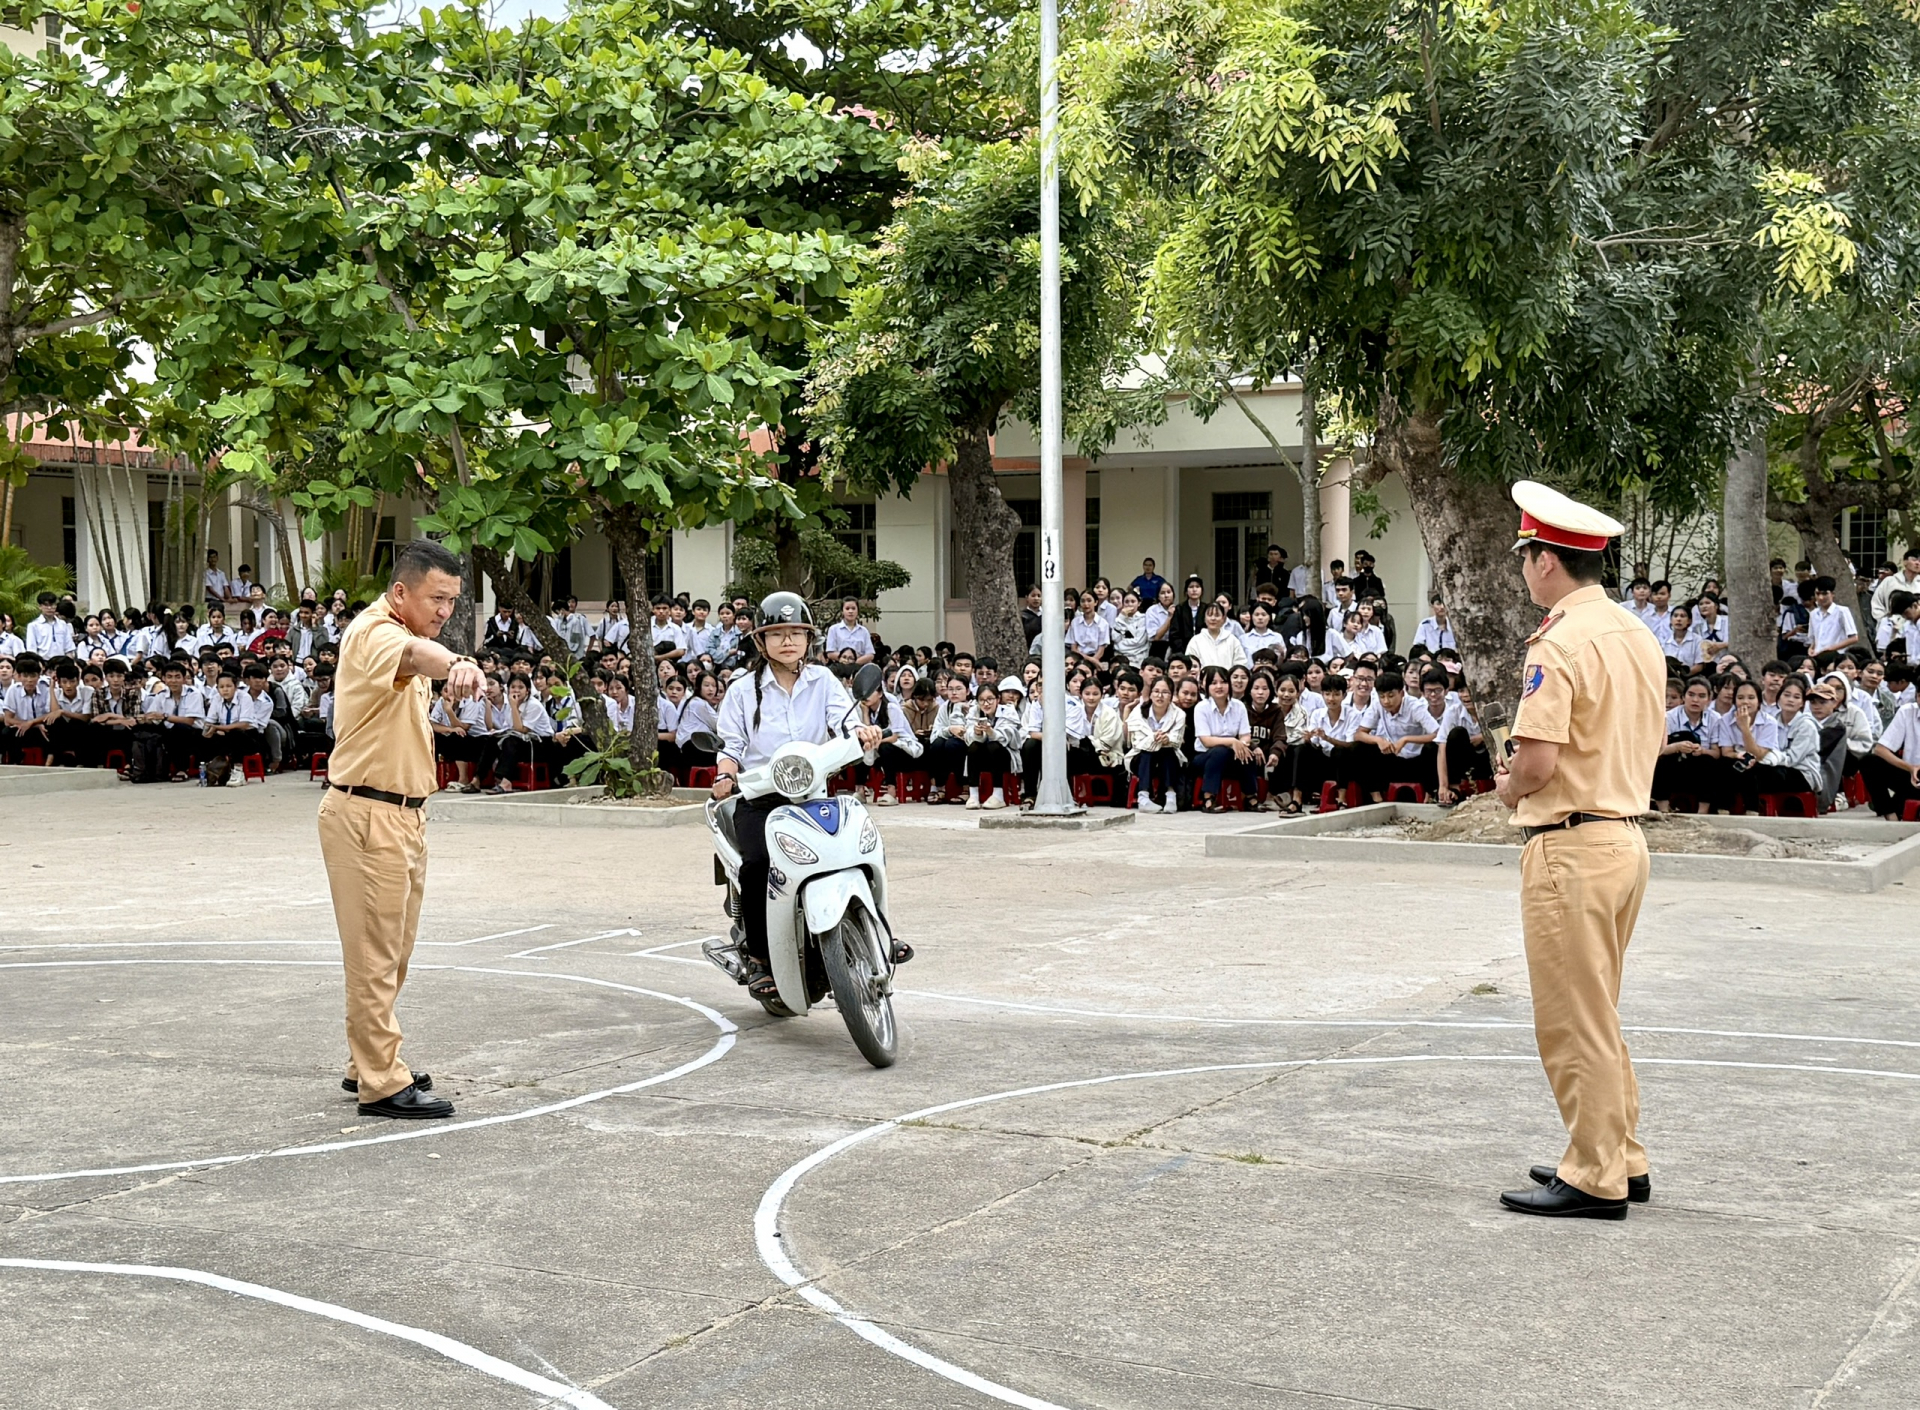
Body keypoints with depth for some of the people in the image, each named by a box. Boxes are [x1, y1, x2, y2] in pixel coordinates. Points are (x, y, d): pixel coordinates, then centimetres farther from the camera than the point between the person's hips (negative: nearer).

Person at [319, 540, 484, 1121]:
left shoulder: (408, 635, 13)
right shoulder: (374, 633, -19)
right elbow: (413, 652, -43)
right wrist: (455, 663, -65)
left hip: (405, 815, 10)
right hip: (366, 816, -10)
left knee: (393, 951, 17)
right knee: (374, 954, -5)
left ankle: (367, 1062, 29)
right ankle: (382, 1084, -1)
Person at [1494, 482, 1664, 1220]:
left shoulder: (1561, 642, -17)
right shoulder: (1640, 635, 11)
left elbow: (1535, 761, -24)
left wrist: (1507, 789, -2)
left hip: (1571, 845, -9)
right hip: (1626, 833, 9)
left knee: (1575, 1020, -1)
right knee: (1596, 1013, 20)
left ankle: (1594, 1179, 5)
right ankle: (1622, 1157, 27)